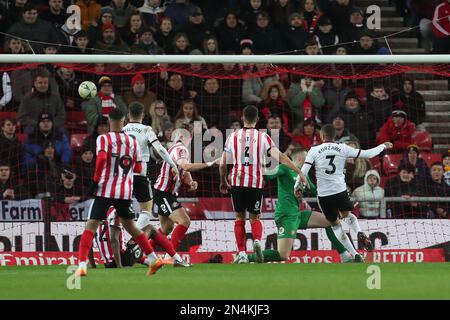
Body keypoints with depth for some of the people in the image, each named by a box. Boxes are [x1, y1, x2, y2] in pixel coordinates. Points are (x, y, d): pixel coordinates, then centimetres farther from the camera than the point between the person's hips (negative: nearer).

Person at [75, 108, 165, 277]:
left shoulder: (104, 139, -4)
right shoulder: (133, 142, 9)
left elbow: (101, 158, -22)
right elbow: (138, 169, 13)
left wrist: (96, 180, -12)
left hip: (105, 191, -4)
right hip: (126, 192, 4)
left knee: (91, 225, -5)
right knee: (130, 225, 22)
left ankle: (82, 265, -20)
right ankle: (153, 260, 22)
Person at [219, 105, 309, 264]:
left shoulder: (233, 136, 4)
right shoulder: (263, 137, -1)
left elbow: (223, 164, 6)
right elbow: (280, 157, -10)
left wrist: (223, 182, 23)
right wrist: (299, 172, -10)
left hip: (237, 182, 1)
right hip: (256, 183, 0)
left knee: (240, 218, 14)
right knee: (254, 217, 14)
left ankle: (241, 253, 5)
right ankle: (257, 240, -16)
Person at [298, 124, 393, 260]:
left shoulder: (314, 150, -2)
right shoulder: (343, 149, 0)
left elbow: (303, 171, -9)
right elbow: (368, 154, 4)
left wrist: (297, 187, 8)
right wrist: (383, 146, 20)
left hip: (323, 194, -1)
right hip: (340, 191, 1)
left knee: (335, 224, 15)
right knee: (347, 215, 28)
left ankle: (354, 254, 7)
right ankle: (359, 234, -3)